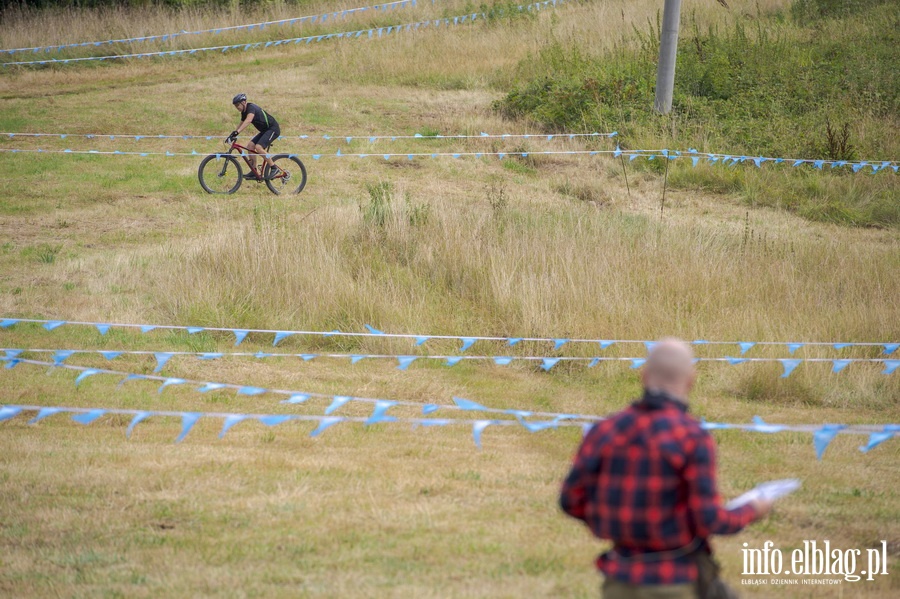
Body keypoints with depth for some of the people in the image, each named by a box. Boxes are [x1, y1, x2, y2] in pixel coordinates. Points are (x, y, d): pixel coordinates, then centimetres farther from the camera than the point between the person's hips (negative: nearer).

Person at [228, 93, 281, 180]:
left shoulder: (251, 108, -22)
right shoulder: (244, 112, 8)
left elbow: (248, 120, -40)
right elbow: (241, 124, 20)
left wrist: (237, 132, -48)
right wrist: (232, 135, 7)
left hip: (273, 129, -10)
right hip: (265, 130, 10)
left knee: (258, 147, -24)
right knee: (250, 145, -1)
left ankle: (275, 169, -14)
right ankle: (253, 172, 4)